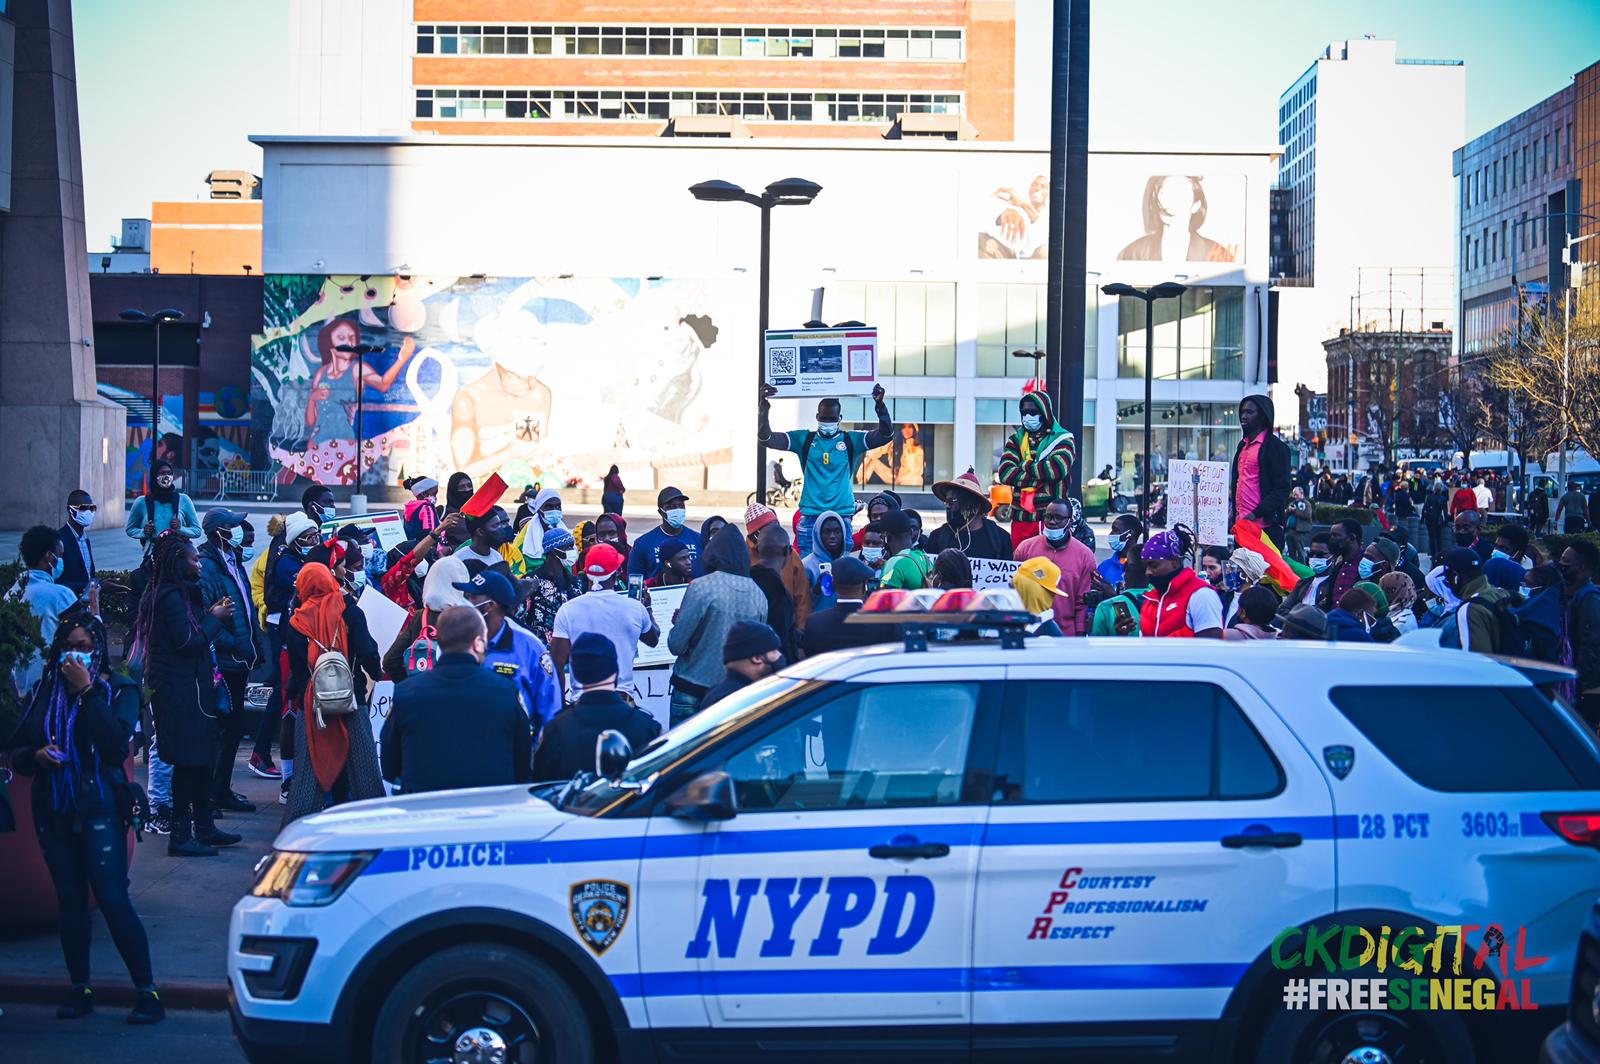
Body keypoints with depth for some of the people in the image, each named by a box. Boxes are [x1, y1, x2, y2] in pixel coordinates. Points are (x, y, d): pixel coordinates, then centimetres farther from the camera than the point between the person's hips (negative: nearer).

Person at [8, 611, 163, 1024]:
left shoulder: (118, 690, 1)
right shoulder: (44, 692, 9)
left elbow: (117, 742, -17)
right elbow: (17, 753, 11)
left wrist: (87, 691, -16)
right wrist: (36, 755, -11)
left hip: (99, 807, -4)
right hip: (53, 811, 4)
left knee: (113, 898, -10)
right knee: (70, 900, 8)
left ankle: (147, 991, -5)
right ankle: (80, 988, 16)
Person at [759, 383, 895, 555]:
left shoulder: (852, 440, 7)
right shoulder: (804, 439, 9)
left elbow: (886, 434, -4)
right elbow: (766, 438, 5)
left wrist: (880, 405, -19)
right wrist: (764, 409, -10)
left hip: (842, 515, 0)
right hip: (809, 517, 1)